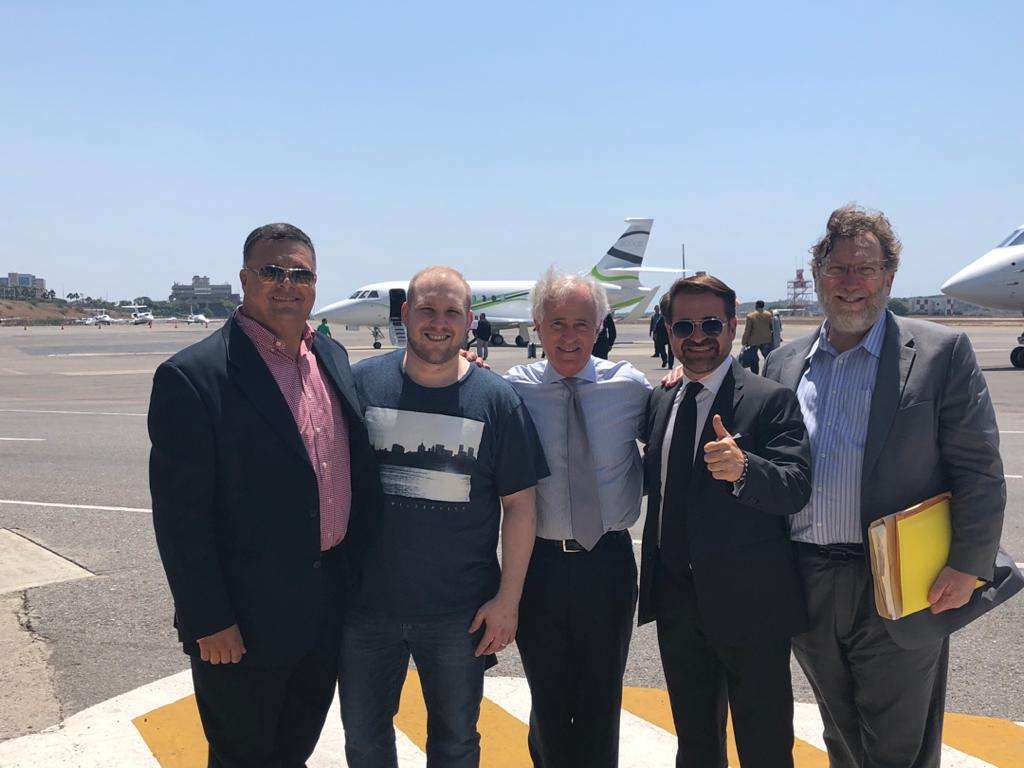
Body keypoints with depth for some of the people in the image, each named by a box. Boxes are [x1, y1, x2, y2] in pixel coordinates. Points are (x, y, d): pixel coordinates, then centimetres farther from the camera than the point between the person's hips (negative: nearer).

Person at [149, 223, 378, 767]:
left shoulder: (332, 356, 3)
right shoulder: (193, 375, -18)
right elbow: (180, 514, -17)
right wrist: (208, 621, -16)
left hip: (330, 600, 6)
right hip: (246, 619, -6)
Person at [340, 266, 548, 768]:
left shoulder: (497, 399, -6)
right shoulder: (362, 383, -3)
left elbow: (520, 503, -3)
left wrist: (508, 599, -5)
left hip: (460, 612, -1)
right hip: (366, 602, 1)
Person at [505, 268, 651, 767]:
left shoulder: (630, 386, -3)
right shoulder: (512, 389, -5)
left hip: (608, 562, 0)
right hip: (538, 562, 0)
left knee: (601, 700, 16)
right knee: (549, 701, 17)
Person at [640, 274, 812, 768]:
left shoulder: (771, 399, -11)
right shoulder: (659, 399, 8)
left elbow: (795, 490, -21)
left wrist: (742, 468, -39)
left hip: (749, 602, -5)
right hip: (675, 599, 5)